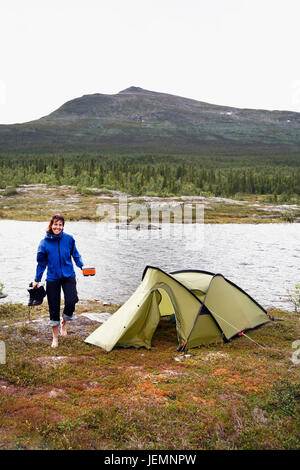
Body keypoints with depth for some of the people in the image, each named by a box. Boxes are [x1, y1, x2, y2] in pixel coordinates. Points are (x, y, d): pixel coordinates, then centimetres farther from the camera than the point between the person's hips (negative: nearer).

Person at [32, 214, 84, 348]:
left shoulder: (69, 239, -4)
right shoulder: (44, 243, -5)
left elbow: (75, 255, 12)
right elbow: (41, 263, 5)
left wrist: (82, 266, 0)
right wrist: (37, 280, 6)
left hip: (68, 276, 0)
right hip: (52, 278, 0)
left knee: (71, 301, -18)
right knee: (54, 307, 4)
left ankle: (64, 322, 15)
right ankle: (55, 337, 22)